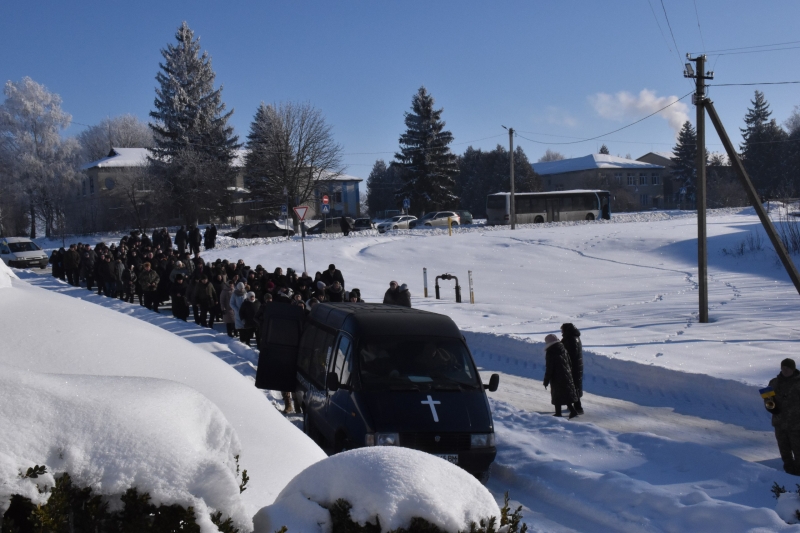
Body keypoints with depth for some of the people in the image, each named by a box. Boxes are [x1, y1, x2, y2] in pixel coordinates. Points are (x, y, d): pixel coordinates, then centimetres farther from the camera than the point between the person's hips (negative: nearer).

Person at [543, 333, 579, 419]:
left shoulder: (550, 353, -15)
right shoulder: (563, 350, 6)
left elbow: (549, 368, -15)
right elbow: (569, 363, 13)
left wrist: (546, 381, -8)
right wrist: (569, 373, 23)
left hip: (556, 378, -6)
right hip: (566, 376, 6)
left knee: (557, 396, 3)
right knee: (567, 394, 12)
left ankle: (558, 413, 8)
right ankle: (572, 410, 6)